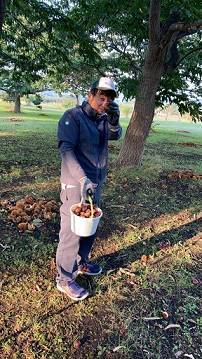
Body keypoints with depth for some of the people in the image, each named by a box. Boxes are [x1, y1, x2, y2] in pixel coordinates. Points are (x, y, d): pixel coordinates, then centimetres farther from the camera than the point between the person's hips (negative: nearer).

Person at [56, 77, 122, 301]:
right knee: (71, 232, 0)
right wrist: (82, 177, -33)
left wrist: (114, 120, -21)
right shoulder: (73, 116, -12)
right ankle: (65, 280, 18)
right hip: (75, 185, -8)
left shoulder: (103, 118, 11)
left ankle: (81, 263, 40)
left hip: (96, 183, 8)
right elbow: (66, 148, -22)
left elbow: (115, 135, -1)